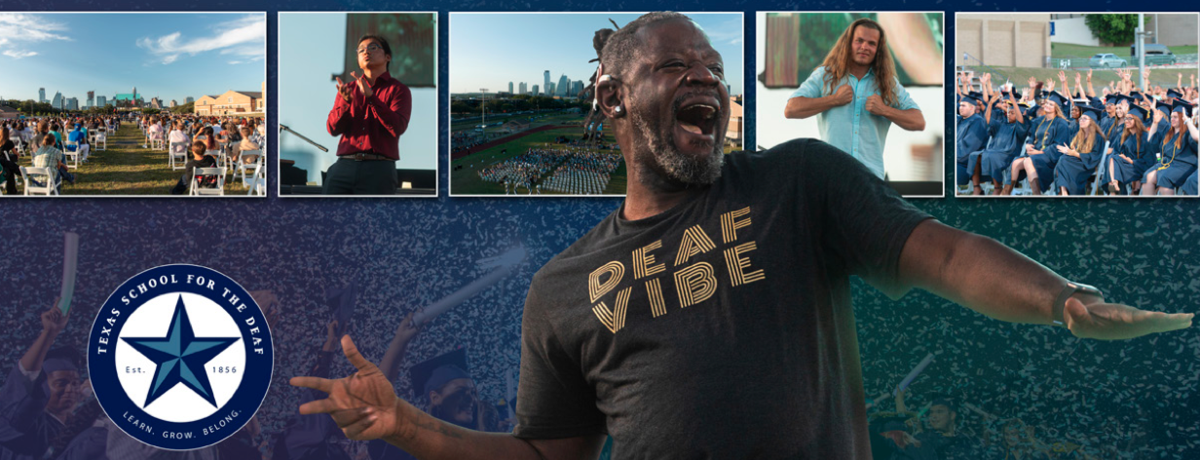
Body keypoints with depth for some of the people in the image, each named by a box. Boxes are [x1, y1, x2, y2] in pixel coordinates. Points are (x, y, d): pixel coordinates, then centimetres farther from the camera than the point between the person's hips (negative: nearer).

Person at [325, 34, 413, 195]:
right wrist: (346, 101, -11)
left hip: (379, 170, -3)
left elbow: (397, 127, -8)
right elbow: (333, 128, 8)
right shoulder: (348, 89, 20)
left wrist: (370, 96, -17)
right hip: (343, 167, 3)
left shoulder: (399, 90, 9)